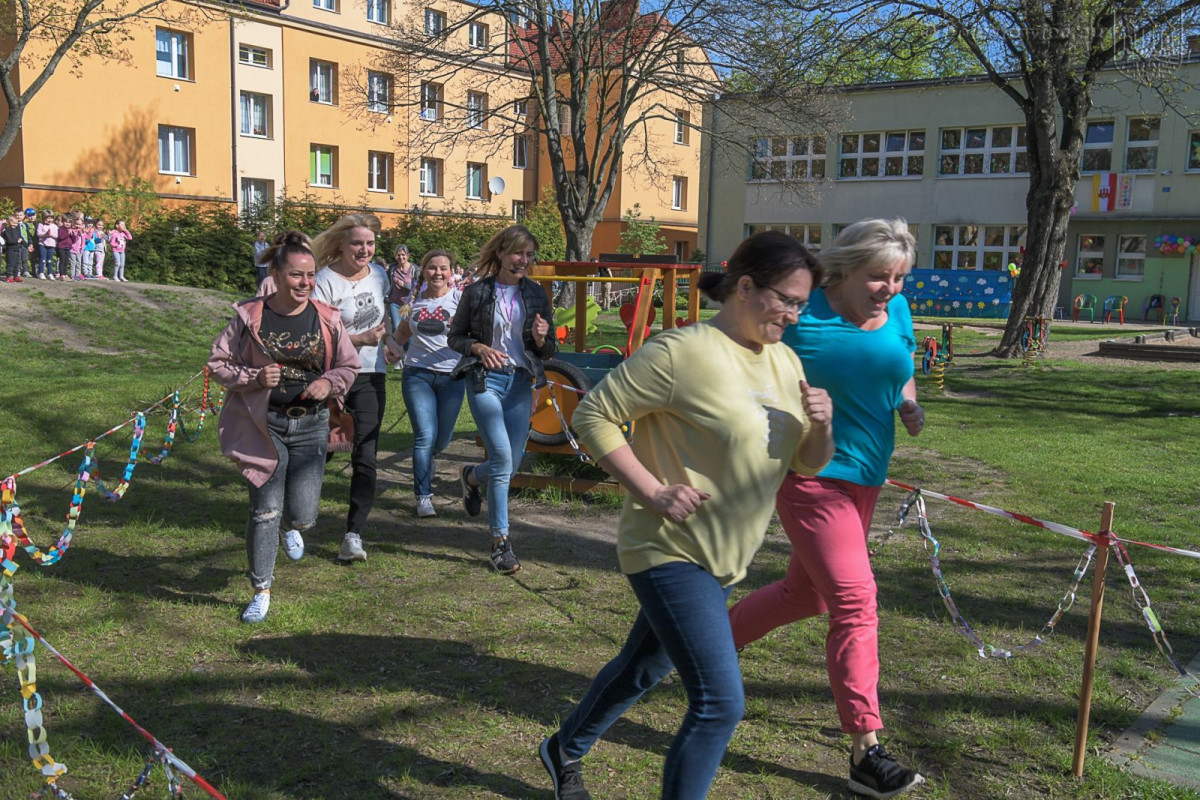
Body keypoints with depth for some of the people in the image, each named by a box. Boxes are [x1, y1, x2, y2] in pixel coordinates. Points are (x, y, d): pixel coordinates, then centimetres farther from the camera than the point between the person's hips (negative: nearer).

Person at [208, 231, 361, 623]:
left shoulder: (327, 320, -2)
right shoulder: (250, 316, -7)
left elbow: (349, 366, 10)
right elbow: (218, 363, 0)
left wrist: (329, 383, -11)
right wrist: (254, 378, -17)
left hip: (310, 426, 2)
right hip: (263, 425, -1)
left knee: (302, 514, 1)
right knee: (264, 511, 0)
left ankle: (293, 528, 43)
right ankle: (261, 591, 18)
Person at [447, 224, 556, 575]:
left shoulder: (536, 295, 7)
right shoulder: (477, 292, -1)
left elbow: (549, 351, 11)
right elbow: (454, 336, 6)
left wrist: (541, 338, -12)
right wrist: (478, 348, -13)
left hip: (520, 382, 4)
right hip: (485, 379, -4)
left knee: (513, 462, 7)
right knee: (503, 457, -14)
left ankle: (471, 477, 43)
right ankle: (500, 541, -3)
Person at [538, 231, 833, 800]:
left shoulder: (785, 362, 6)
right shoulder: (683, 352, -19)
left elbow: (809, 464, 11)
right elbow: (593, 416, -16)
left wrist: (822, 425, -11)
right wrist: (653, 491, -22)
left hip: (724, 560, 8)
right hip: (670, 551, -8)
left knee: (643, 671, 24)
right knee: (720, 703, -13)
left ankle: (565, 750, 49)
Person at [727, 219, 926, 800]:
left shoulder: (898, 311, 5)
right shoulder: (803, 316, -14)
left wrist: (910, 405, -1)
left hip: (865, 476, 8)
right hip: (812, 475, -8)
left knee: (806, 593, 19)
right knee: (855, 601, -12)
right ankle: (866, 753, -4)